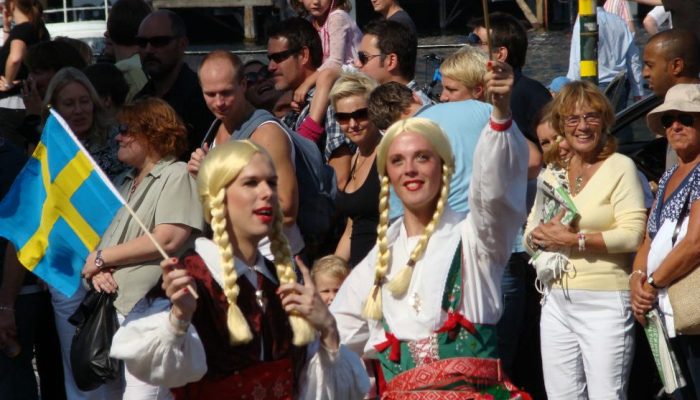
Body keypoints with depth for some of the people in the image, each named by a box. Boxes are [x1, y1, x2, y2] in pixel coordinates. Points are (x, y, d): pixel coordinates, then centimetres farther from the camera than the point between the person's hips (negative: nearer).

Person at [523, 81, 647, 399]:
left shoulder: (620, 167, -3)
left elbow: (632, 235, -14)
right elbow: (529, 237, 13)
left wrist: (572, 239, -14)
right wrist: (544, 235, -10)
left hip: (605, 302, -6)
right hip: (557, 300, 6)